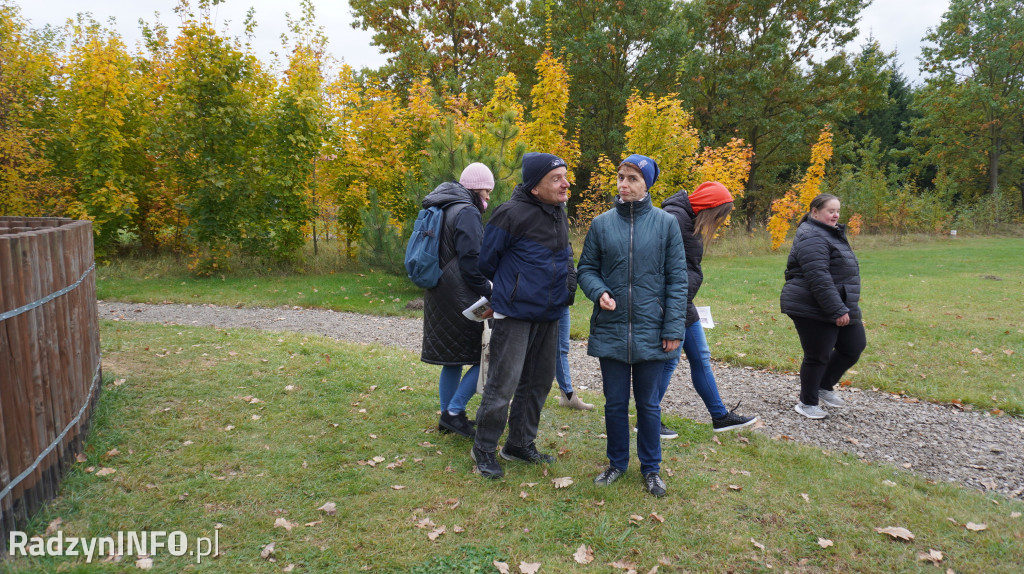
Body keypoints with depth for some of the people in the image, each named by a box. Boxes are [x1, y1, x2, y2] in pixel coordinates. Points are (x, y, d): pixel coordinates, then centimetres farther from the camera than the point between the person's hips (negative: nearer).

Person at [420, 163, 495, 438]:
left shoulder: (444, 210, 16)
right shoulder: (467, 213, -14)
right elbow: (471, 263, -20)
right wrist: (490, 293, -12)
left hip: (439, 298, 10)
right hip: (461, 300, -10)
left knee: (453, 359, 16)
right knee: (485, 356, -1)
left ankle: (448, 417, 23)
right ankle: (454, 412, 1)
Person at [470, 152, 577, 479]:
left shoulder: (559, 212, 8)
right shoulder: (513, 213, -15)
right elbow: (487, 261, -4)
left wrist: (568, 281, 13)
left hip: (549, 315, 8)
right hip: (515, 314, -8)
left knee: (538, 383, 14)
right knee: (503, 384, -4)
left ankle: (521, 445, 29)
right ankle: (484, 449, 14)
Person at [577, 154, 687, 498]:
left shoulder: (666, 223, -2)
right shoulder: (602, 223, 2)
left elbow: (677, 278, -1)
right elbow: (586, 268, 8)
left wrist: (674, 327, -7)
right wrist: (599, 292, -13)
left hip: (650, 331, -1)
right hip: (610, 330, 1)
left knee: (648, 403, 11)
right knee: (615, 402, 11)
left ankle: (651, 468, 28)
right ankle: (617, 463, 31)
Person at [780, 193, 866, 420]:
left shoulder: (830, 233, 16)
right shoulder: (812, 237, -18)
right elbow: (819, 279, -26)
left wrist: (842, 307, 27)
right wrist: (837, 310, -25)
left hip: (839, 307, 10)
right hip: (813, 310, -10)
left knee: (854, 346, 14)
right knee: (818, 356, -1)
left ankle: (825, 387, 29)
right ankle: (807, 403, 16)